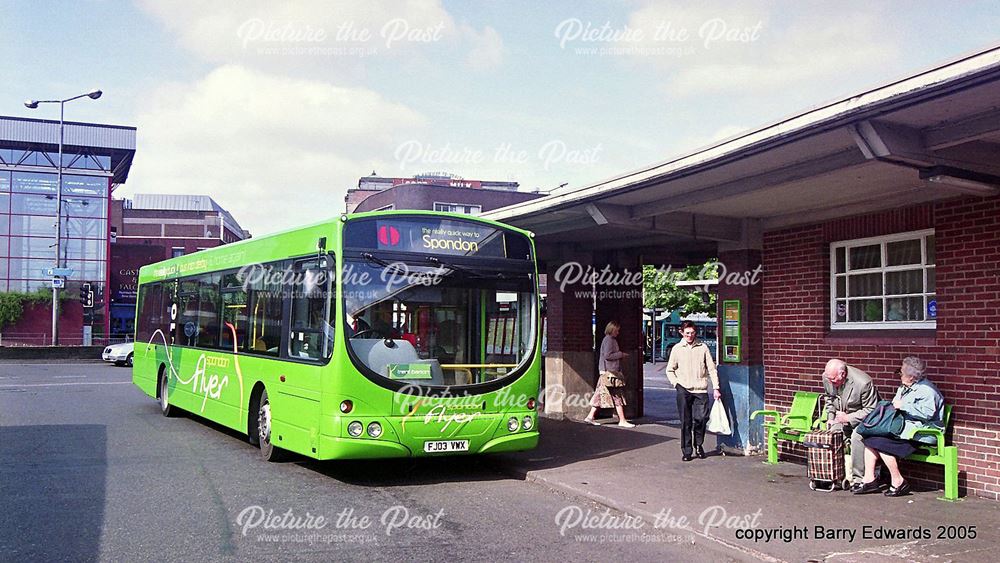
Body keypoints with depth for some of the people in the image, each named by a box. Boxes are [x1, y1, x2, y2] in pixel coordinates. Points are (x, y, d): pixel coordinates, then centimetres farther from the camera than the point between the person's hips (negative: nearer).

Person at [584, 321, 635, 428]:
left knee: (600, 395, 10)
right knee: (618, 396, -5)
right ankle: (622, 421, -2)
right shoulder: (609, 340, -13)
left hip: (606, 371, 10)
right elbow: (607, 355, -21)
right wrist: (621, 354, -12)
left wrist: (620, 355, 13)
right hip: (610, 371, -10)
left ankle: (590, 417, 11)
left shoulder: (609, 339, 18)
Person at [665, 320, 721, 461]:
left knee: (701, 418, -6)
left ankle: (698, 445, 18)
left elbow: (711, 369, 6)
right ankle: (686, 451, 9)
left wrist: (716, 388, 0)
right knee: (686, 422, 1)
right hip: (684, 391, 0)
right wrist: (676, 384, -2)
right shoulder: (677, 349, 6)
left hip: (701, 390, 0)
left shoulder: (703, 347, 6)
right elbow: (670, 370, 12)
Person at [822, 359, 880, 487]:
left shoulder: (863, 383, -30)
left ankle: (858, 478, -22)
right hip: (841, 417, 6)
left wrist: (848, 418, -27)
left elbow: (871, 410, -20)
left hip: (862, 418, -6)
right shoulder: (827, 377, -10)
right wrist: (830, 417, 1)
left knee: (857, 437, -32)